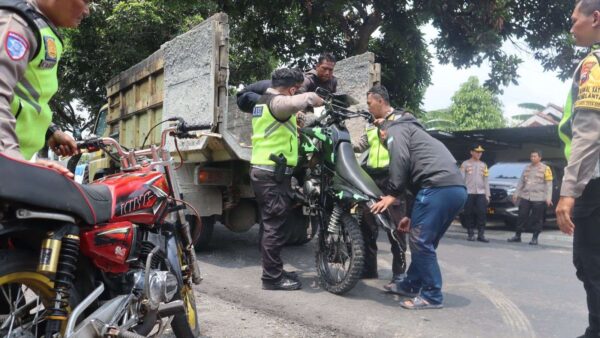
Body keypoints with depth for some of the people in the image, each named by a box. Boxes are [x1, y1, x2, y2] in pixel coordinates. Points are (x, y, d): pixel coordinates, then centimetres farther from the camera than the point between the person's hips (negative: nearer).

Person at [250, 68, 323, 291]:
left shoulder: (263, 101, 18)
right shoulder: (277, 102, -14)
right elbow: (304, 99, -33)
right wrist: (321, 100, -14)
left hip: (261, 170, 10)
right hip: (274, 173, -10)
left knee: (270, 224, 16)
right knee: (275, 226, -4)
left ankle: (273, 271, 25)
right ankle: (272, 277, 3)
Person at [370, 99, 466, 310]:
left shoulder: (395, 129, 12)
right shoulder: (414, 134, 38)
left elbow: (401, 160, -10)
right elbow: (416, 176, 34)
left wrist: (393, 194, -5)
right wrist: (412, 216, 32)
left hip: (438, 186, -9)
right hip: (457, 189, 10)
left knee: (420, 241, -3)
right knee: (425, 241, 18)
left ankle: (432, 296, 3)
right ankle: (412, 285, 28)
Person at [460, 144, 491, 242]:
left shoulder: (483, 165, 17)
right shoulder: (465, 164, 4)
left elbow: (486, 181, 16)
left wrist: (487, 194, 9)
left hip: (481, 193, 3)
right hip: (468, 193, -3)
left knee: (481, 214, -5)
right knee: (469, 214, -2)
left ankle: (481, 235, -4)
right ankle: (471, 234, 4)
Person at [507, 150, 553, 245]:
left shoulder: (545, 169, 1)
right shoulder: (526, 168, 14)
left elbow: (549, 184, -4)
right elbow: (521, 182, 16)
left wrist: (548, 198, -11)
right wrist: (516, 193, 10)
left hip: (539, 198, -4)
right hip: (525, 197, 4)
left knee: (537, 219, 0)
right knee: (522, 217, 4)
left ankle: (535, 238, 9)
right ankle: (517, 236, 12)